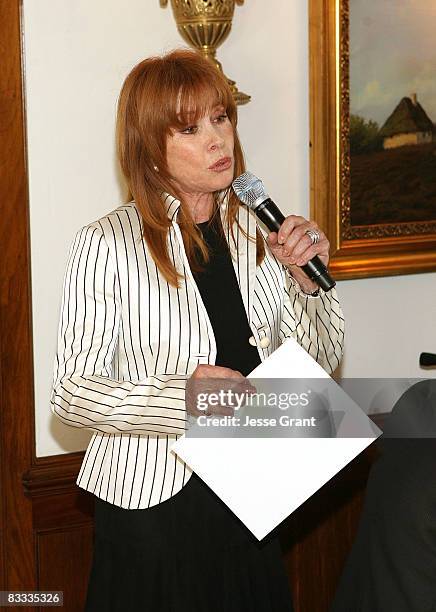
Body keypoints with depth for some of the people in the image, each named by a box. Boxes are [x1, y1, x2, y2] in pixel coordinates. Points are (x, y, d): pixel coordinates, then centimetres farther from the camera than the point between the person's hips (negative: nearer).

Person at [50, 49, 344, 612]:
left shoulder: (261, 234, 2)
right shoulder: (106, 244, -12)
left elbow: (317, 366, 7)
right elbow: (71, 392, -13)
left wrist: (308, 283, -10)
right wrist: (179, 400, -27)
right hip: (152, 502, -4)